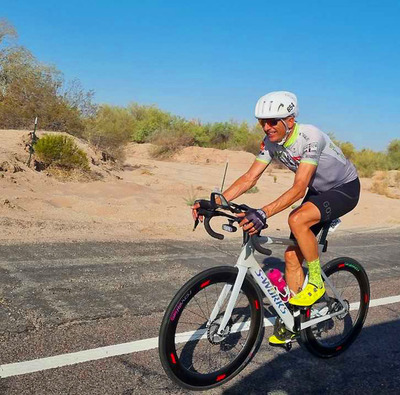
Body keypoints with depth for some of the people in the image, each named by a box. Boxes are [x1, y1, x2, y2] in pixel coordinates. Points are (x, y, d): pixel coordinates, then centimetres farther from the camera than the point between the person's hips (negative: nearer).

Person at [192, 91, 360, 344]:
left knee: (297, 219, -34)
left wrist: (264, 213, -51)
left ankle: (316, 282, -12)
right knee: (292, 255, -1)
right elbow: (250, 178, -14)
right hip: (318, 190, 7)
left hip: (345, 189, -7)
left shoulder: (310, 137, -33)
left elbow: (299, 189, -39)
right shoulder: (271, 142, -12)